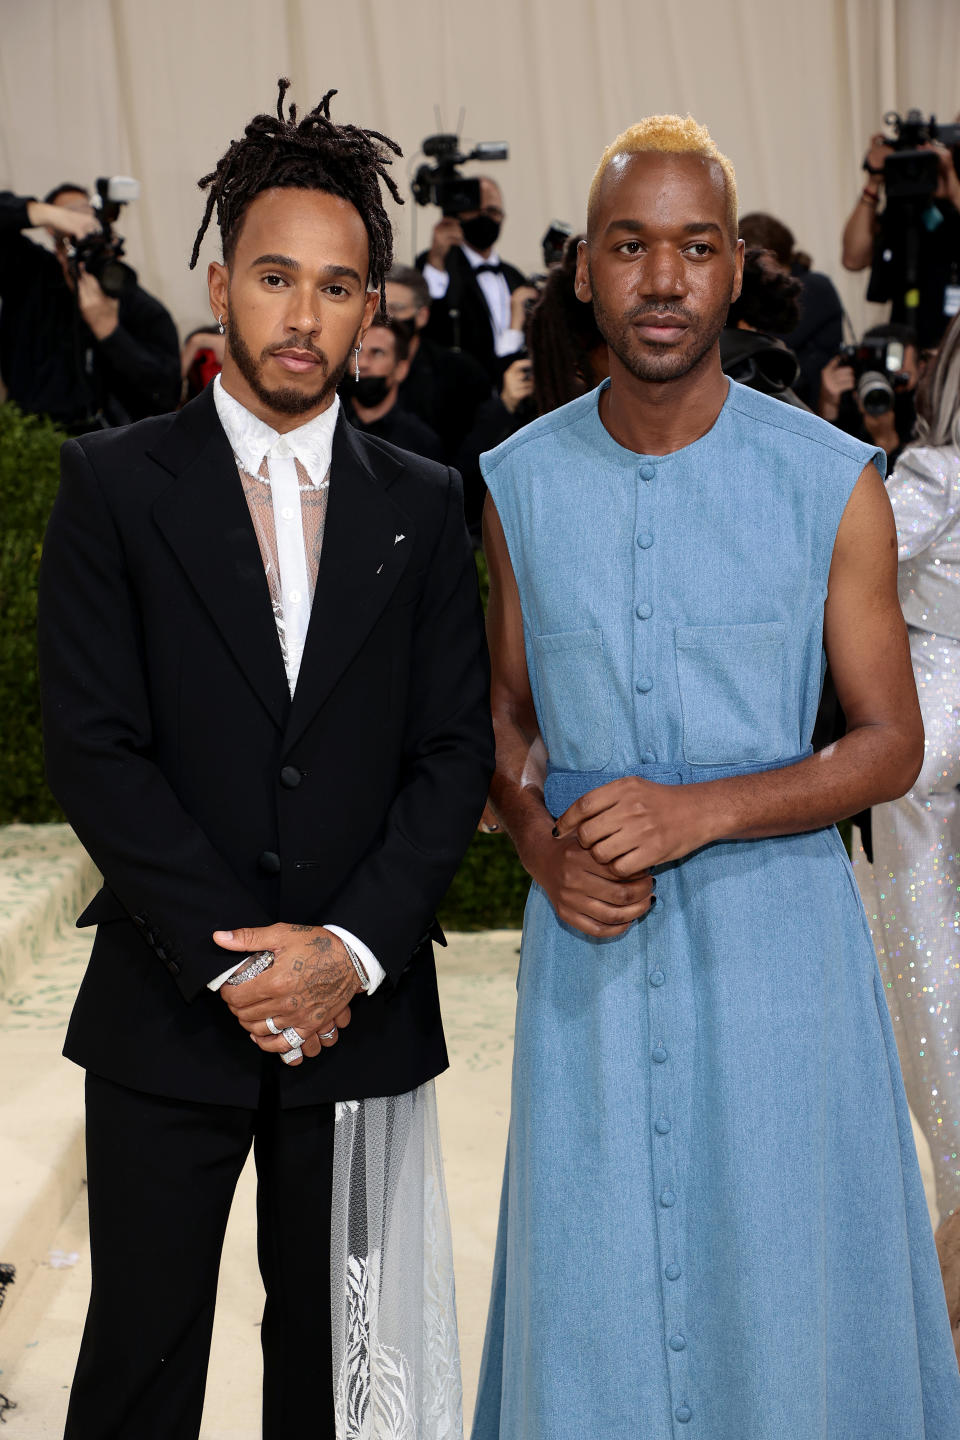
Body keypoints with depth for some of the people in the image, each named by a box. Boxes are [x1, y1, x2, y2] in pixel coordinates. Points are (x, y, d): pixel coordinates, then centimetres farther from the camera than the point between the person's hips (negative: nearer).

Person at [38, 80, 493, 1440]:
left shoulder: (422, 505, 6)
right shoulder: (112, 483, -2)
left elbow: (454, 748, 2)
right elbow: (92, 747, -8)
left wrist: (353, 948, -11)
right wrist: (230, 960, -14)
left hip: (360, 1009, 2)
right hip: (167, 1011, -2)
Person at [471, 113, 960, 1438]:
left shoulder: (832, 484, -7)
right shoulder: (520, 484, 1)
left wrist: (701, 808, -18)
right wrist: (543, 847, -9)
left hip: (771, 930, -2)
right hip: (592, 942, 2)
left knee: (782, 1275, 7)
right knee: (592, 1282, 9)